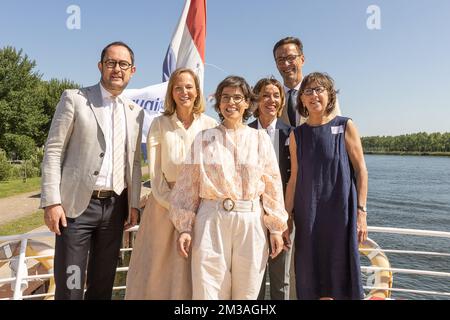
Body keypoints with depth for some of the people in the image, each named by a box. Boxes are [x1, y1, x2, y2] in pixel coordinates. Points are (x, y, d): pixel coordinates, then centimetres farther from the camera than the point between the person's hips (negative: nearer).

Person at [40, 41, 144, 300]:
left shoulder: (136, 111, 10)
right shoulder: (74, 99, -1)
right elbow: (53, 151, -4)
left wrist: (134, 204, 9)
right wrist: (51, 201, -11)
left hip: (116, 206, 4)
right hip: (77, 204, -3)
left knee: (104, 283, 14)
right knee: (70, 285, 3)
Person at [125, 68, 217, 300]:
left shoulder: (210, 125, 3)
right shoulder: (159, 124, 3)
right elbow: (154, 171, 0)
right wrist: (173, 205, -8)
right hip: (164, 202, 0)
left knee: (192, 270, 6)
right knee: (158, 268, 6)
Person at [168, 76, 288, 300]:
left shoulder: (260, 139, 8)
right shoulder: (203, 139, 6)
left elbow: (273, 185, 6)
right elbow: (188, 186, 5)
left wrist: (276, 229, 3)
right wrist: (184, 228, 0)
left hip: (251, 223, 1)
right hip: (211, 222, 0)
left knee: (247, 292, 9)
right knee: (208, 291, 2)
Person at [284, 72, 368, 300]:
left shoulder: (345, 127, -1)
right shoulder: (297, 134, 6)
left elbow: (361, 171, -2)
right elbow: (294, 178, 7)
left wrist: (361, 211, -7)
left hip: (340, 212, -2)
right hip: (308, 214, 3)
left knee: (339, 272, 7)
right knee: (312, 277, 9)